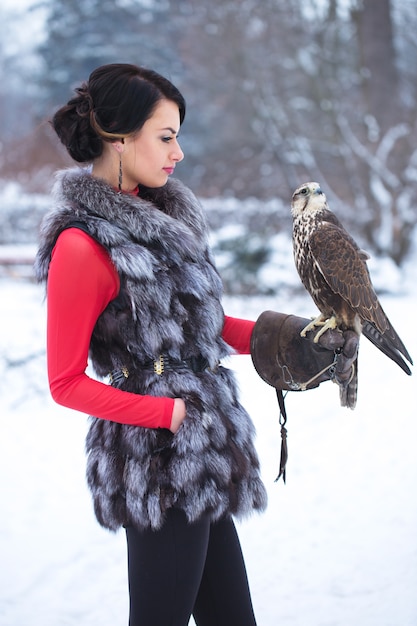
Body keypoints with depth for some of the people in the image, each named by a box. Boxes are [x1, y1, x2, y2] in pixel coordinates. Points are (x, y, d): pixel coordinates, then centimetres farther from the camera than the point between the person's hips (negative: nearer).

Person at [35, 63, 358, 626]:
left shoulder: (158, 212, 11)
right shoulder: (82, 246, -15)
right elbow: (67, 383, -12)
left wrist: (285, 337, 8)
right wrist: (172, 414, -16)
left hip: (201, 459, 9)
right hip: (157, 461, -8)